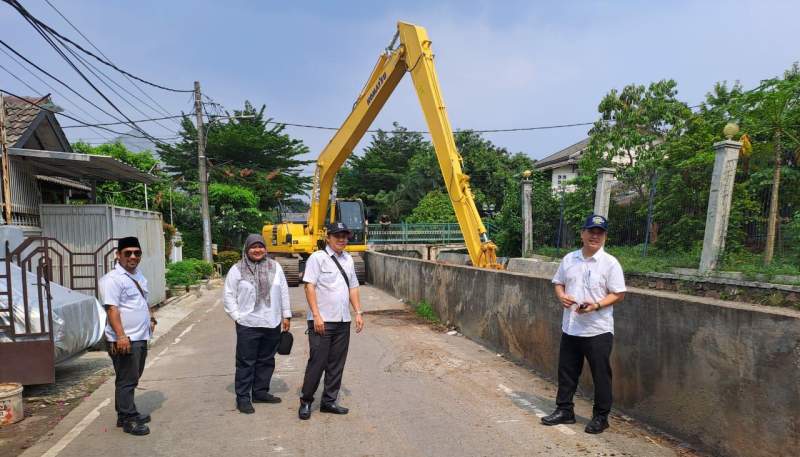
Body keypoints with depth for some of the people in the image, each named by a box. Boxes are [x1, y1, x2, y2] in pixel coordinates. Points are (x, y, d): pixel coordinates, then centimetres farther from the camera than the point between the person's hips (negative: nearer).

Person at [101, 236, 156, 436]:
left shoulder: (139, 276, 14)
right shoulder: (112, 279, -14)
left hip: (141, 337, 9)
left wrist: (150, 319, 15)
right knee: (126, 380, 0)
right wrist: (121, 336, -27)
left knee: (133, 379, 18)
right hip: (125, 340, -9)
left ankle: (126, 414, 30)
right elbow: (112, 308, -21)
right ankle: (128, 420, 9)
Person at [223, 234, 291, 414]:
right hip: (248, 325, -4)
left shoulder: (275, 267, 6)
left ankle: (260, 392, 28)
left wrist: (286, 315, 7)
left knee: (267, 360, 13)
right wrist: (237, 316, -6)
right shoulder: (237, 270, -2)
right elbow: (228, 295, 0)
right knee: (246, 362, 2)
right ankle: (243, 398, 13)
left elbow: (284, 292, 9)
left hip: (272, 324, 4)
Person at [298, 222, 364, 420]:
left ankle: (329, 401, 23)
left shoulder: (348, 259, 14)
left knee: (337, 364, 11)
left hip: (343, 321, 6)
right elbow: (310, 287, -12)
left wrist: (358, 312, 10)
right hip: (322, 321, -6)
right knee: (317, 362, -2)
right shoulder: (317, 258, -6)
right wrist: (317, 316, -18)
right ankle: (306, 401, 15)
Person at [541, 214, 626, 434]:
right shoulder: (569, 259, 5)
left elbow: (618, 294, -9)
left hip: (598, 330, -4)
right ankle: (564, 410, 29)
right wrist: (561, 296, -8)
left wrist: (596, 305, -23)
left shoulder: (610, 263, -9)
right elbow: (558, 282, 13)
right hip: (570, 328, 5)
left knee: (601, 375, 7)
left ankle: (601, 416, 24)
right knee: (566, 372, 14)